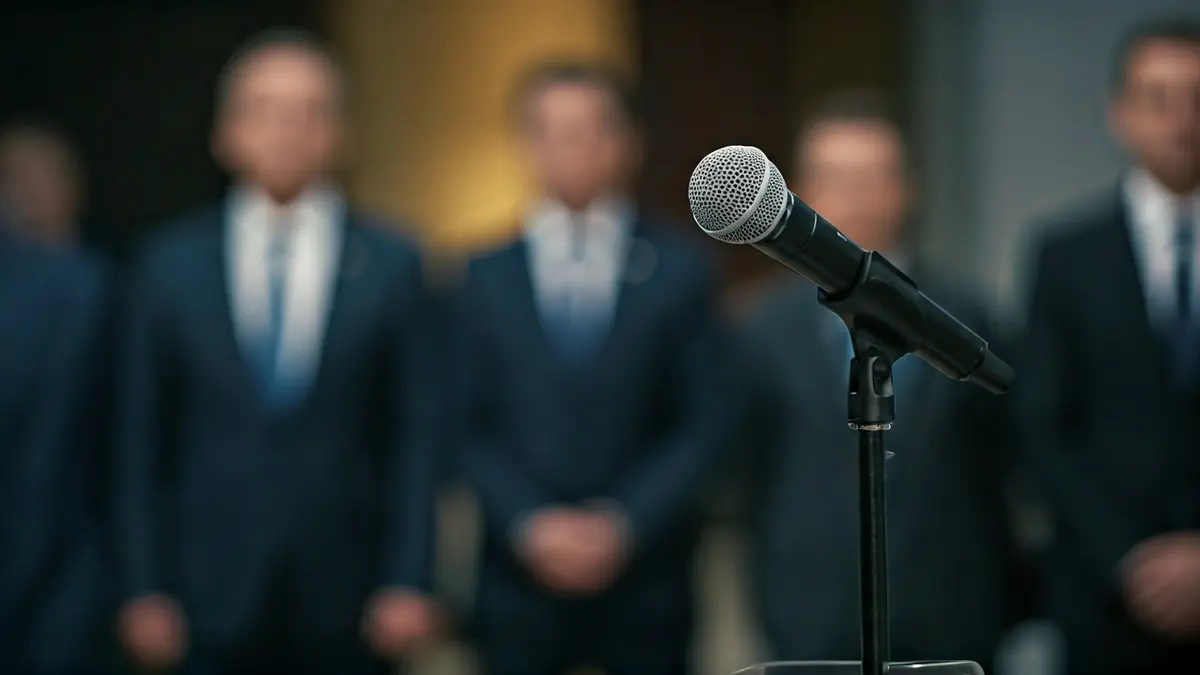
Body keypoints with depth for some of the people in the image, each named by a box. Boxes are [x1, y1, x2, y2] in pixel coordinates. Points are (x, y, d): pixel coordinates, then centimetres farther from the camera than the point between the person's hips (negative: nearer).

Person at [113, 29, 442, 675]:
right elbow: (142, 442, 5)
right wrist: (146, 592, -1)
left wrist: (408, 584, -4)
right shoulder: (170, 266, 5)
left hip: (342, 603, 0)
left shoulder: (390, 265, 4)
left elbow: (415, 436, 3)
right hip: (213, 601, 0)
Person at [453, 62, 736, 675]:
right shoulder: (484, 278, 8)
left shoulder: (681, 273, 5)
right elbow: (470, 428, 4)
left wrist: (623, 524, -9)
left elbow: (705, 424, 1)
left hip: (643, 579, 0)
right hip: (521, 577, 1)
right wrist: (530, 525, -9)